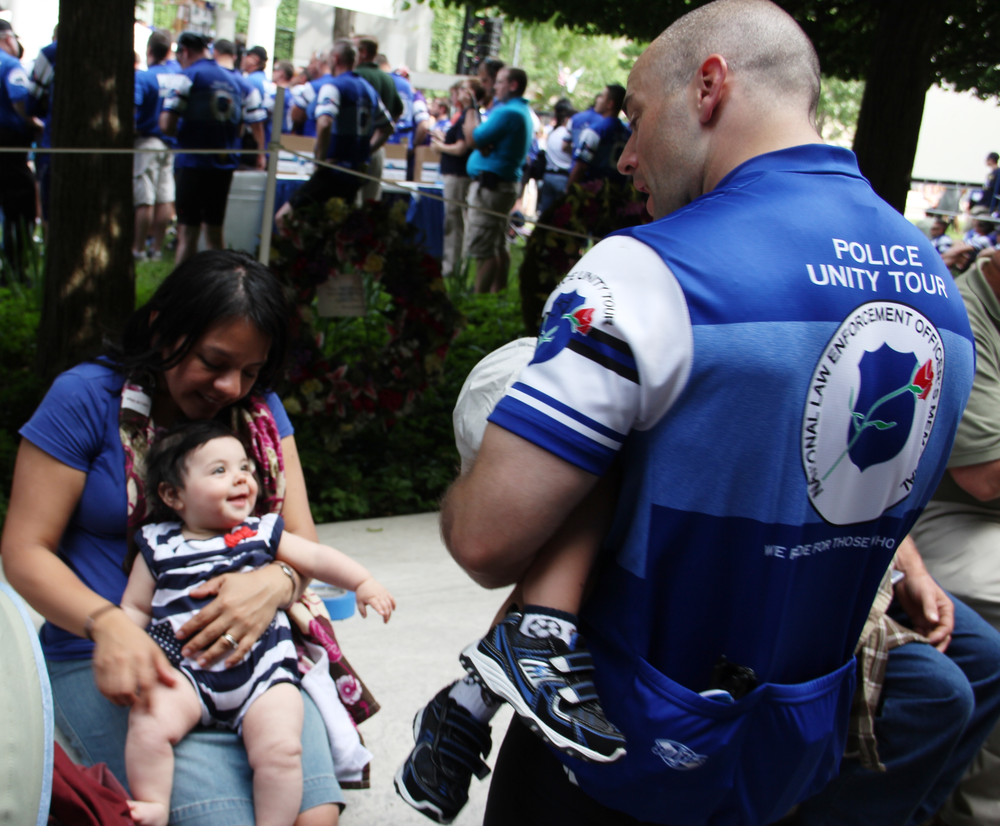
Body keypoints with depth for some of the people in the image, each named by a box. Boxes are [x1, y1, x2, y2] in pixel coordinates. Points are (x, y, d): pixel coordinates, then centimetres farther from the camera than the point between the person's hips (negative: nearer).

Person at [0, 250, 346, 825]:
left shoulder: (259, 409, 9)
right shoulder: (87, 398, -4)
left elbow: (304, 542, 6)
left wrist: (277, 583, -20)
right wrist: (108, 624, -23)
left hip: (242, 648, 4)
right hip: (108, 659, -3)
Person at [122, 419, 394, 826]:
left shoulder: (263, 534, 15)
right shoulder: (158, 547, 12)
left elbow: (316, 558, 13)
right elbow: (134, 608, 15)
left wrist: (364, 582, 0)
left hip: (262, 670, 0)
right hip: (184, 668, 0)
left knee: (281, 747, -21)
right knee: (149, 720, -27)